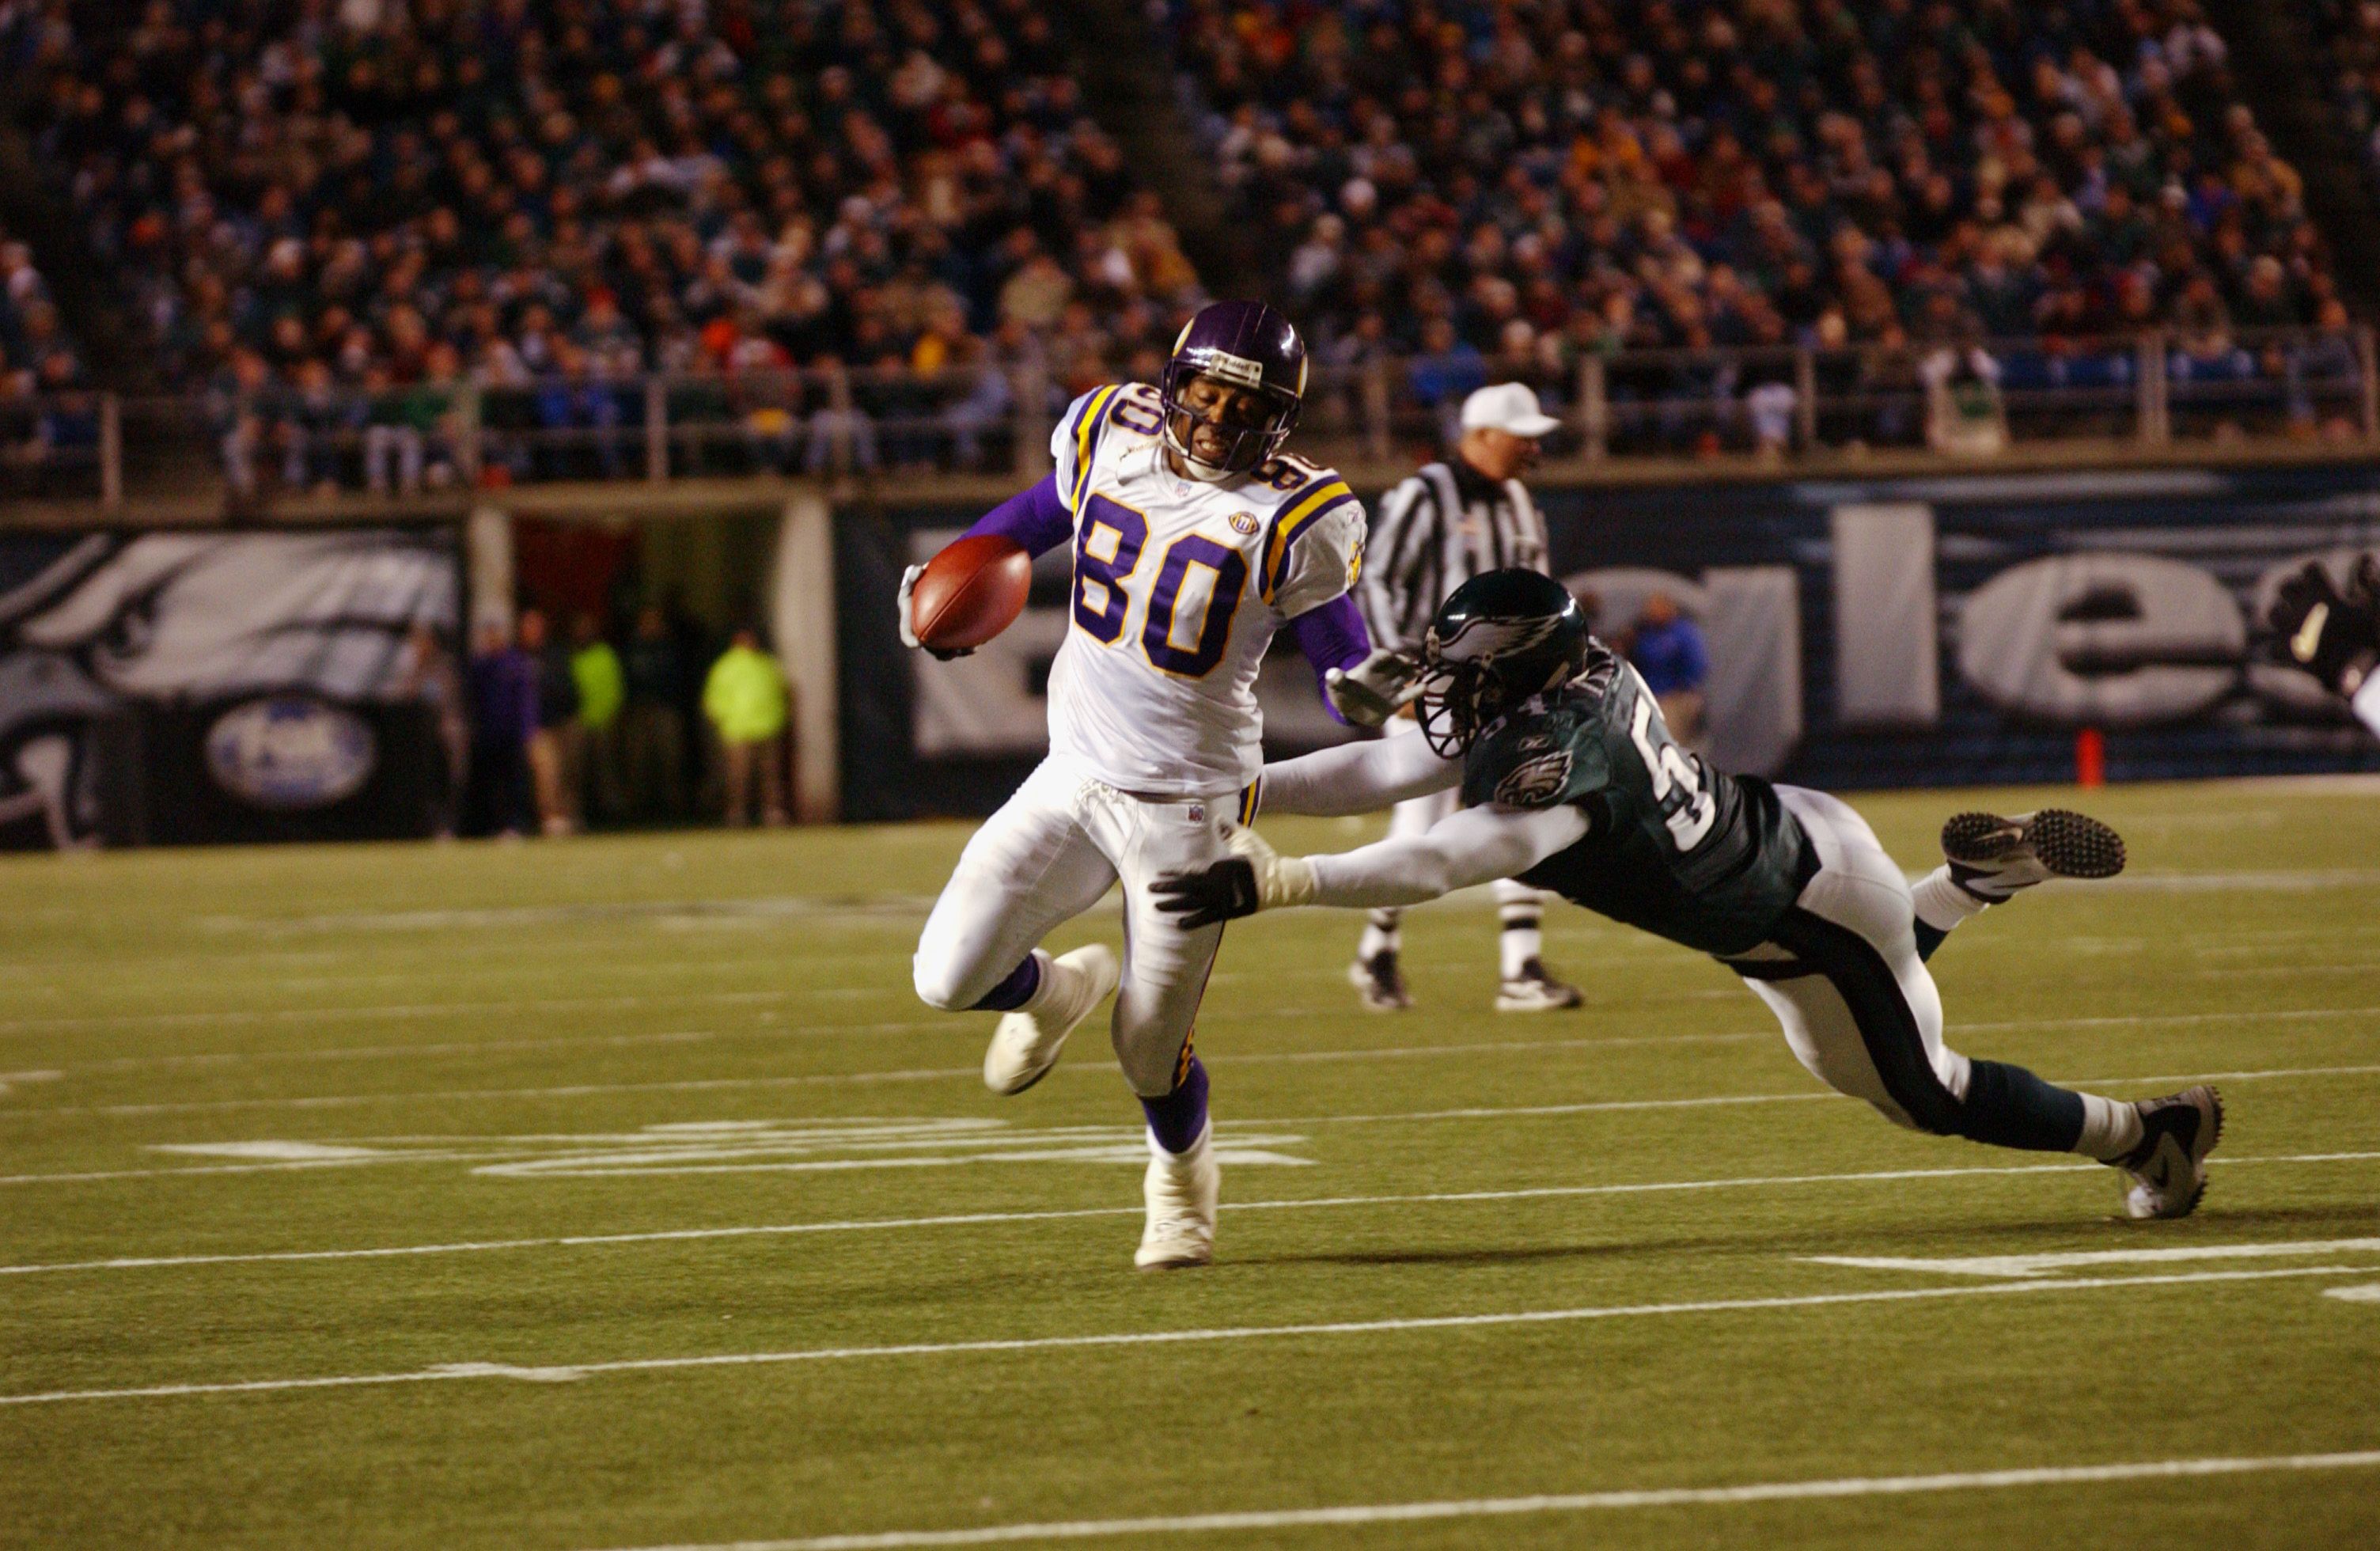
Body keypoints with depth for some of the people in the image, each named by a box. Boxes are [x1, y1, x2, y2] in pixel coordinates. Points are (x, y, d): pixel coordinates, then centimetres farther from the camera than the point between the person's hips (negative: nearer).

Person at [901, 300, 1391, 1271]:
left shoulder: (1294, 518, -14)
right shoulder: (1111, 436, -2)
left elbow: (1341, 653, -7)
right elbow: (1043, 511, 19)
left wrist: (1363, 688, -30)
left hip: (1188, 804, -4)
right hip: (1075, 776, 4)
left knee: (1151, 1050, 1)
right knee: (950, 978, -9)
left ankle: (1182, 1174, 38)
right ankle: (1059, 990, 29)